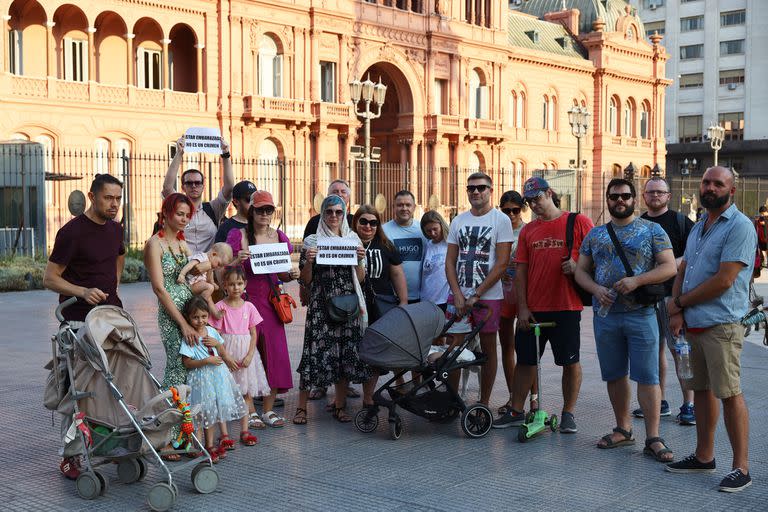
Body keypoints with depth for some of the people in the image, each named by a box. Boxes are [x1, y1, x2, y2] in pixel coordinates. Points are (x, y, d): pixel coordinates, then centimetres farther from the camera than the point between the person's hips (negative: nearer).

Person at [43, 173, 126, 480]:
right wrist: (83, 291, -25)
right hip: (80, 322, -7)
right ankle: (70, 456, 4)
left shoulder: (115, 229, 9)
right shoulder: (73, 232, -12)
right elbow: (50, 278, -11)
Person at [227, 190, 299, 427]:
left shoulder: (279, 237, 9)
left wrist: (292, 275, -5)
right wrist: (238, 260, -23)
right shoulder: (238, 236, -2)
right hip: (247, 299, -3)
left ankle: (269, 409, 9)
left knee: (275, 353, 0)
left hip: (271, 302, 4)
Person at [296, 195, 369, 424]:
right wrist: (308, 261, -14)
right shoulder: (312, 241, 3)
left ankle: (340, 405, 15)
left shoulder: (353, 240, 11)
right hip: (321, 305, -3)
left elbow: (360, 279, 11)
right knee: (315, 352, -6)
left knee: (346, 353, 4)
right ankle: (301, 407, 3)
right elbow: (305, 280, 3)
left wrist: (360, 260, -6)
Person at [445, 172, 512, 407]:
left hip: (488, 296, -4)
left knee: (488, 349, 4)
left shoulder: (501, 220, -4)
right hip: (458, 295, 4)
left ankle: (484, 403, 12)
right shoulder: (458, 221, 11)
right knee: (453, 347, 4)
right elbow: (450, 261, 10)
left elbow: (501, 264, -9)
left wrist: (476, 295, -12)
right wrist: (458, 294, -3)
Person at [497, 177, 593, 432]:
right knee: (525, 360, 9)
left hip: (566, 307, -3)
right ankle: (516, 411, 20)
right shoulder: (527, 231, 9)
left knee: (570, 361, 4)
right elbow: (520, 271, 8)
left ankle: (568, 413, 17)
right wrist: (522, 308, 1)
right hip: (532, 309, 4)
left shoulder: (578, 222, -2)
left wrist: (577, 266, -18)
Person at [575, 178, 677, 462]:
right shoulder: (595, 234, 12)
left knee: (647, 377, -5)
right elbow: (580, 270, 12)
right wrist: (595, 289, -9)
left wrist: (637, 280, -18)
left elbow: (669, 267, -5)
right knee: (614, 375, 11)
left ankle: (653, 438, 0)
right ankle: (623, 429, 25)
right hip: (605, 314, 4)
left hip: (641, 314, -4)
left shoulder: (652, 230, 2)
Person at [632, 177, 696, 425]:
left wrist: (676, 264, -20)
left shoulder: (680, 221, 0)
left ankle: (688, 405, -2)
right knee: (655, 348, 11)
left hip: (673, 293, -5)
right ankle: (659, 402, 20)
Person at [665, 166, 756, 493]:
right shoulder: (698, 228, 17)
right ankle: (704, 456, 24)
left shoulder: (740, 227, -11)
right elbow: (682, 271, 16)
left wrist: (680, 301, -6)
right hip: (693, 324, 8)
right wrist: (676, 311, -1)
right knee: (701, 389, 14)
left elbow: (723, 281, -18)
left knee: (729, 393, -6)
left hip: (721, 325, -8)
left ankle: (741, 467, 2)